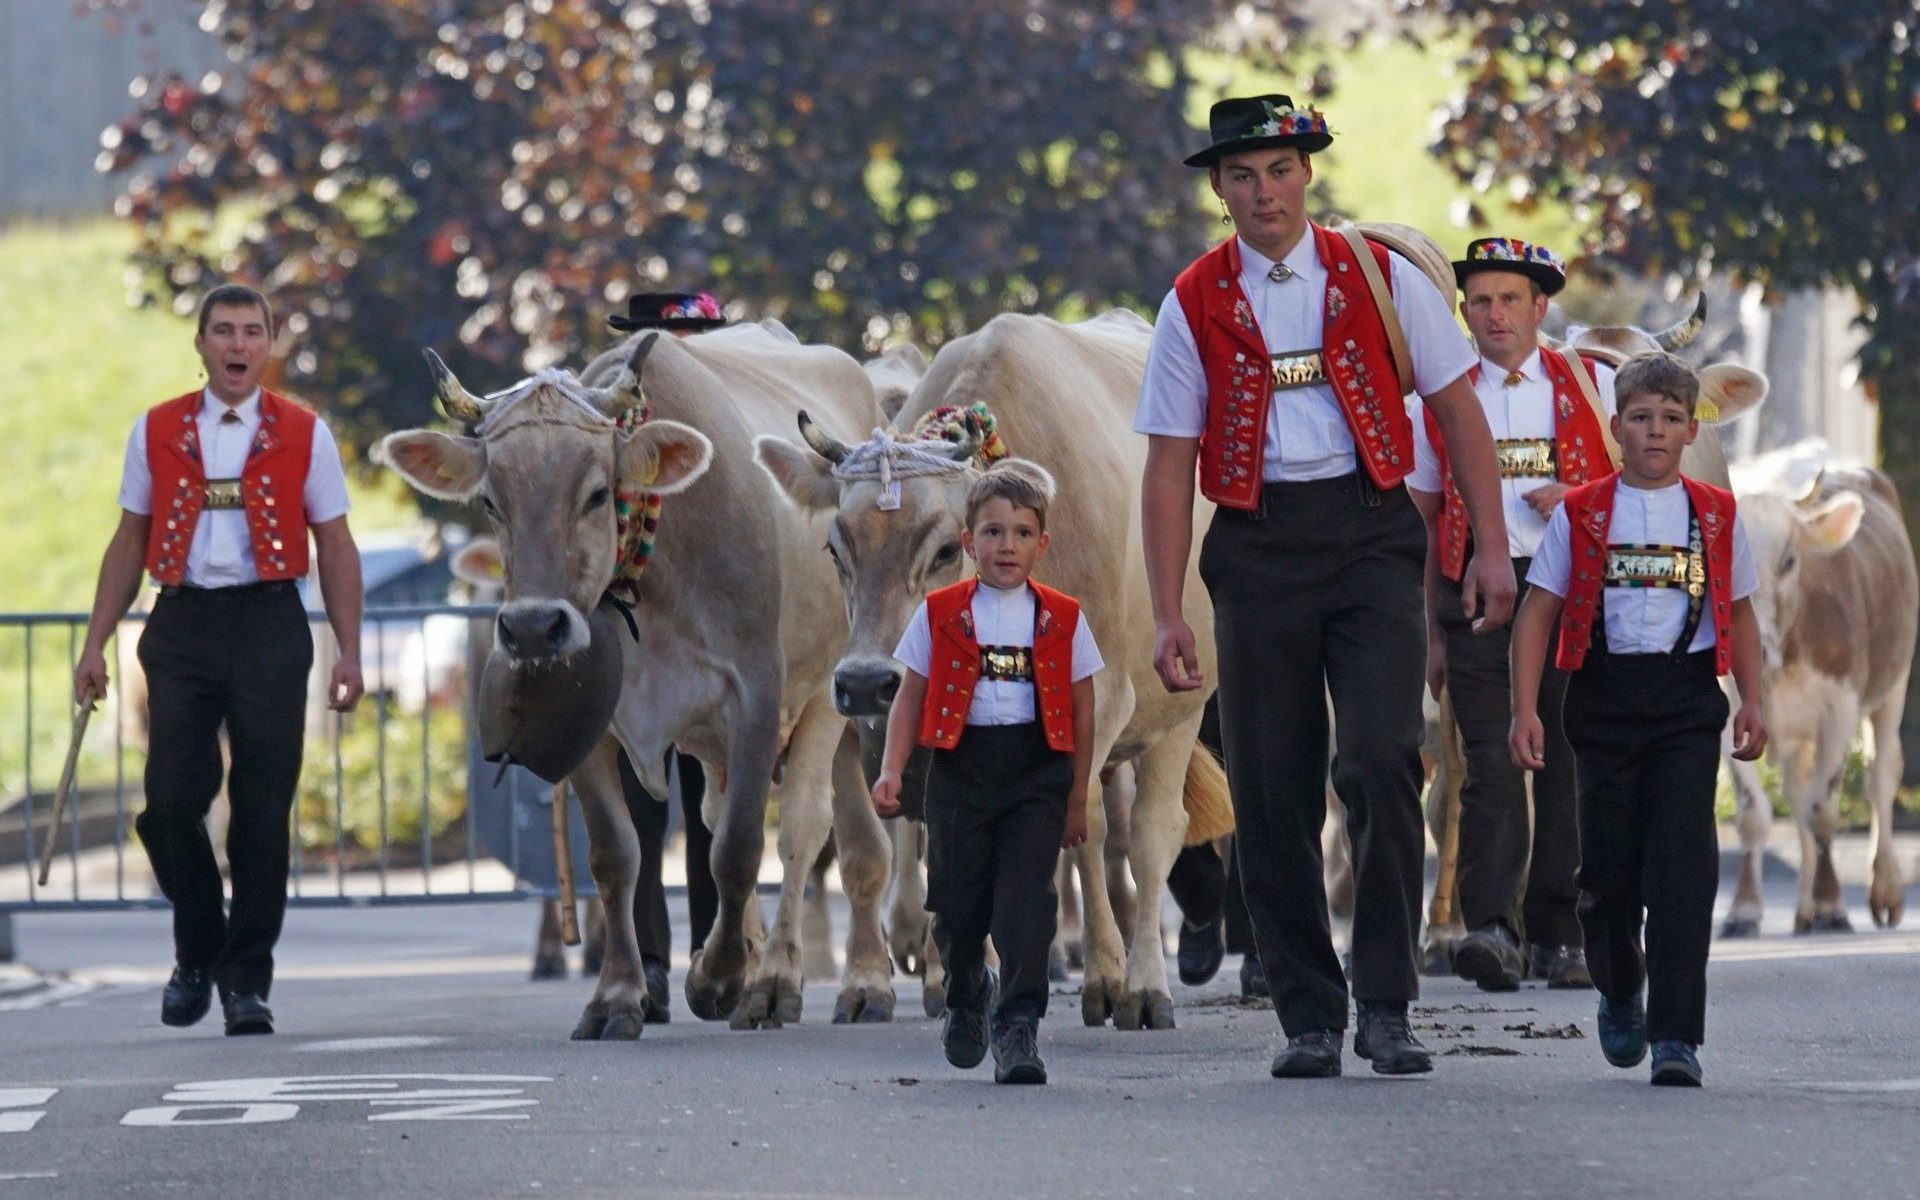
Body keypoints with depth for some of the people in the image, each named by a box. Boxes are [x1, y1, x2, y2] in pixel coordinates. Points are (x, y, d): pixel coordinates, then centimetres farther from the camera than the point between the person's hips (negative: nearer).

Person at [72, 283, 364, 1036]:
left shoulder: (303, 435, 5)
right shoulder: (157, 432, 9)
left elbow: (335, 549, 7)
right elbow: (129, 544, 12)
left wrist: (349, 654, 0)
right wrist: (96, 644, 7)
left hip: (270, 626, -1)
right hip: (182, 626, 1)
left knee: (262, 807, -1)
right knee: (172, 800, -5)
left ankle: (247, 978, 10)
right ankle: (197, 956, 17)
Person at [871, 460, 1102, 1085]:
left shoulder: (1061, 620, 4)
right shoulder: (940, 614, 4)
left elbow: (1081, 709, 9)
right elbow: (910, 698, 7)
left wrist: (1077, 798, 9)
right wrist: (891, 770, -5)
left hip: (1037, 774, -1)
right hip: (961, 769, 1)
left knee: (1025, 899, -14)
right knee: (958, 902, 7)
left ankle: (1019, 1026, -13)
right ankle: (967, 993, 36)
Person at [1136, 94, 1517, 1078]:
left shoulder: (1380, 278, 4)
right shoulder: (1195, 306, 5)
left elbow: (1458, 409, 8)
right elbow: (1169, 467, 6)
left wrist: (1491, 548, 1)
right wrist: (1168, 616, 0)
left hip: (1371, 535, -1)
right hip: (1257, 546, 1)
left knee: (1382, 762, -15)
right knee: (1271, 791, 2)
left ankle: (1385, 1006, -5)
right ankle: (1308, 1019, 13)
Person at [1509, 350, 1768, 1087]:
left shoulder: (1716, 516, 7)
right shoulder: (1580, 515, 3)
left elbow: (1738, 614, 16)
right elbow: (1537, 613, 3)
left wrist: (1752, 701, 7)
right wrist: (1525, 710, -5)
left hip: (1686, 700, 0)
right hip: (1605, 695, 0)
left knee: (1682, 860, -13)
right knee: (1609, 865, 7)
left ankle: (1676, 1034, -14)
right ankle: (1620, 996, 35)